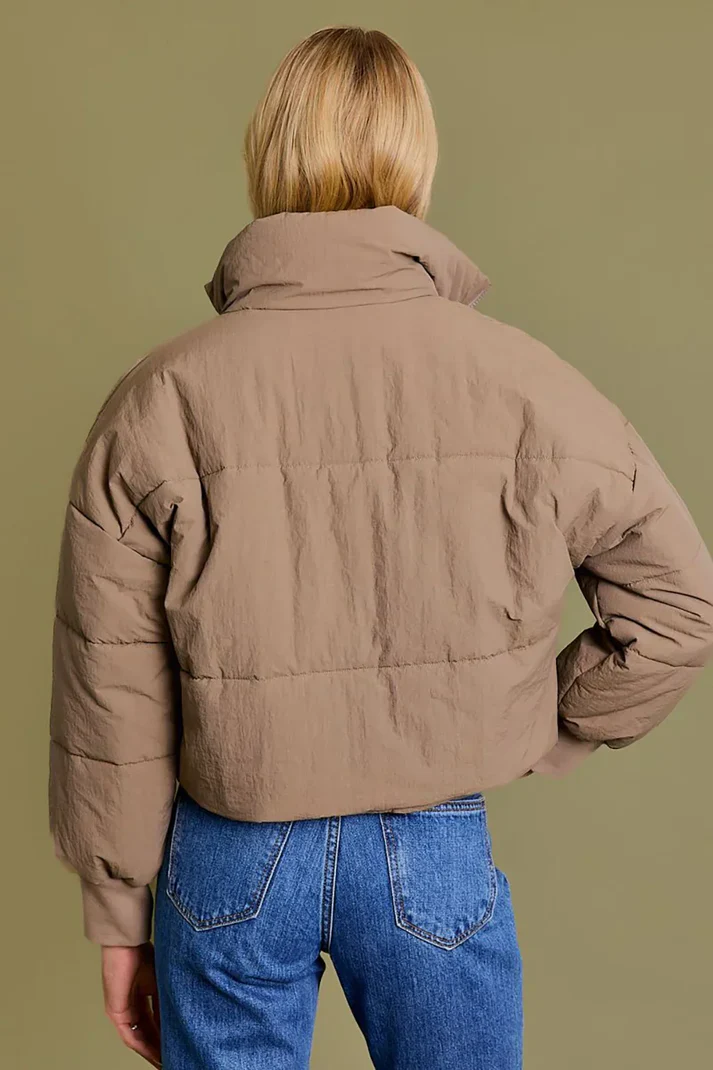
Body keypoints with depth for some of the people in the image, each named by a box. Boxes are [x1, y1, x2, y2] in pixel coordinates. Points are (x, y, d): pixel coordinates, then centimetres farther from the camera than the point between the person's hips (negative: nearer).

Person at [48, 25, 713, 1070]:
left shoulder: (159, 401, -12)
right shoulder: (522, 382, -13)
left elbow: (110, 699, -7)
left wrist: (119, 914, 6)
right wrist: (533, 735, 6)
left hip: (228, 862, 1)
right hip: (437, 863, 0)